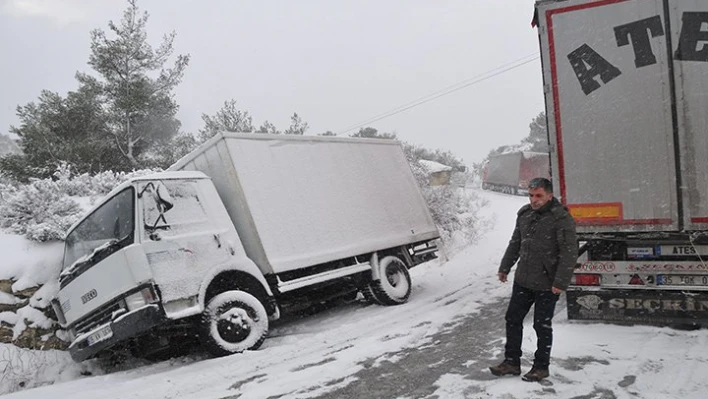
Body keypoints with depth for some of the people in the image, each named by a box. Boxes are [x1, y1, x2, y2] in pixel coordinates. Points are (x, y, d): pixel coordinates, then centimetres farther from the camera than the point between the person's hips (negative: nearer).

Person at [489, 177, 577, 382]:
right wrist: (504, 267, 17)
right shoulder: (524, 214, 6)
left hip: (546, 285, -7)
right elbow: (515, 243, 16)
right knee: (513, 319, 11)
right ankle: (511, 362, 24)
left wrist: (561, 282, -21)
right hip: (522, 280, 7)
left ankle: (541, 367, 23)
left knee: (542, 326, 6)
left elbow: (569, 253, -17)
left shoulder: (561, 219, -15)